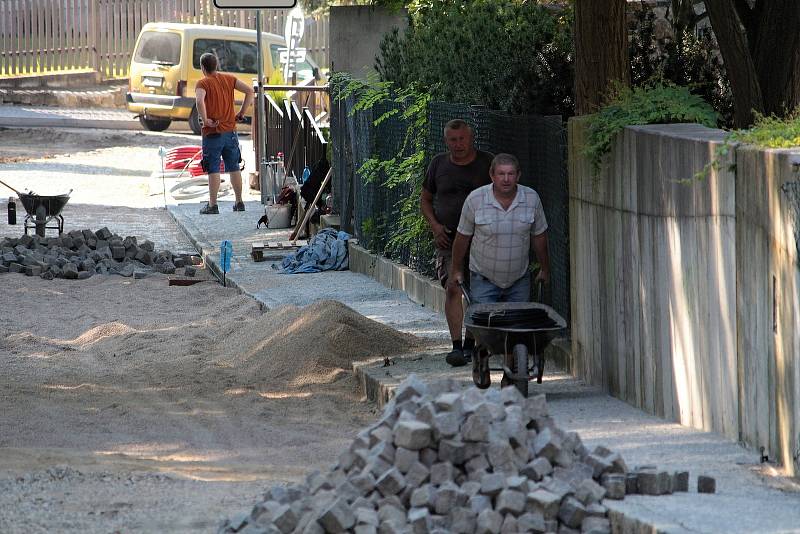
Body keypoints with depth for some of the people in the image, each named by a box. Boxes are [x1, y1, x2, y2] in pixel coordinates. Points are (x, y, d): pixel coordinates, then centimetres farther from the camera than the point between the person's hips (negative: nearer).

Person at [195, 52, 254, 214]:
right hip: (230, 131, 5)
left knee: (213, 170, -1)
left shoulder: (203, 83, -10)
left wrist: (205, 120, -18)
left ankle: (213, 205, -2)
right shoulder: (229, 79, 5)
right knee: (234, 168, 14)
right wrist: (241, 113, 5)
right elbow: (249, 90, 1)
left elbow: (200, 101, -30)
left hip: (212, 132, -5)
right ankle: (239, 202, 19)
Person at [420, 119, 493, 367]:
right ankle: (456, 345, -20)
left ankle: (470, 344, 21)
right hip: (448, 239, 0)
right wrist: (435, 226, -2)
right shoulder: (438, 164, 5)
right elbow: (425, 200, 15)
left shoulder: (487, 163, 0)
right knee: (452, 288, -15)